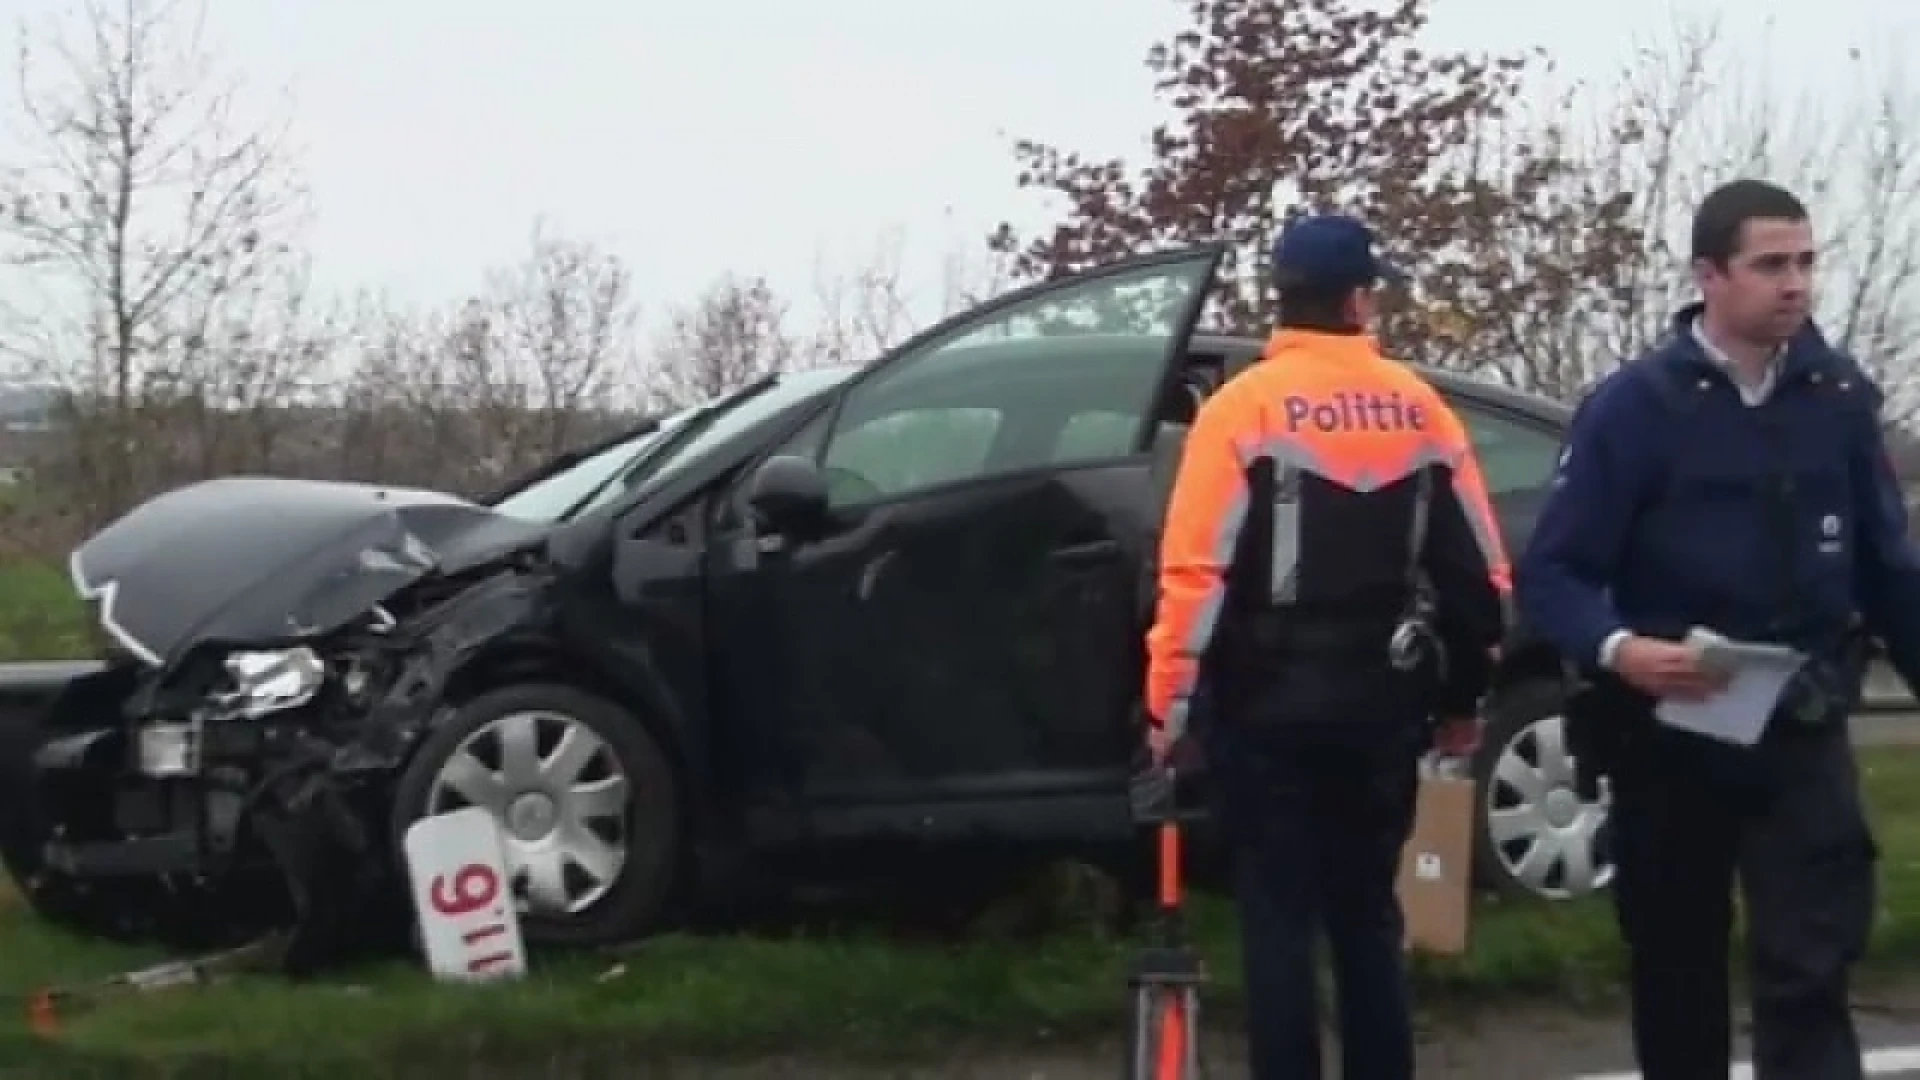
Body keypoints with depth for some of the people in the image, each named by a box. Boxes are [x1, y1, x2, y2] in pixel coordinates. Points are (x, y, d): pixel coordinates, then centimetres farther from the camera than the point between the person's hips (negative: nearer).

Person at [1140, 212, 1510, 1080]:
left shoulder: (1246, 405, -8)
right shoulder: (1418, 408, 4)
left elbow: (1197, 571, -13)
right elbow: (1477, 569, 8)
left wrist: (1169, 702, -7)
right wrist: (1461, 695, 18)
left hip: (1271, 701, -4)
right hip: (1383, 699, 4)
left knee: (1277, 918, 2)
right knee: (1367, 913, 14)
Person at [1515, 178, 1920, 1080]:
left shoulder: (1839, 397, 3)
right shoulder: (1635, 404, -9)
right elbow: (1551, 575, -12)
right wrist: (1619, 649, -29)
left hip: (1802, 736, 1)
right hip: (1667, 737, -1)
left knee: (1807, 976, -8)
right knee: (1677, 975, 12)